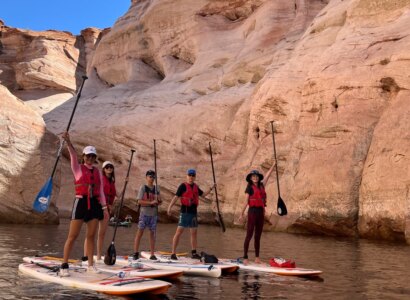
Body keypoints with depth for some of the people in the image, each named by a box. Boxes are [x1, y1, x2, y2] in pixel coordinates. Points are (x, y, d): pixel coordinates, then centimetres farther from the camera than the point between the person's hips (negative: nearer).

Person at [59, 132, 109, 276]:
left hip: (94, 204, 4)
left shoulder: (98, 172, 13)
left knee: (91, 235, 7)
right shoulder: (78, 168, 2)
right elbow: (73, 156, -17)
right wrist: (68, 141, -35)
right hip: (81, 202, -4)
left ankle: (90, 265, 15)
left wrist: (104, 207, 10)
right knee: (73, 235, -4)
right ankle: (64, 266, 1)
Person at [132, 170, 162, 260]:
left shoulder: (156, 188, 12)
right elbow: (139, 201, -9)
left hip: (153, 213, 4)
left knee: (152, 233, 5)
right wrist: (151, 202, -18)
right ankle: (135, 252, 0)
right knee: (140, 232, -5)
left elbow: (159, 201, 14)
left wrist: (158, 202, -9)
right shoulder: (143, 188, 0)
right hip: (144, 213, -4)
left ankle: (152, 254, 9)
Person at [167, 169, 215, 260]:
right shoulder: (183, 186, -7)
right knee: (179, 231, -9)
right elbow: (176, 197, -14)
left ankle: (194, 253, 21)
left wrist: (211, 188, 19)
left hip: (193, 212, 7)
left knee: (194, 232, 11)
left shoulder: (196, 186, 13)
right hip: (185, 212, -6)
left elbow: (203, 194, 27)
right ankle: (173, 253, -5)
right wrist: (170, 207, -25)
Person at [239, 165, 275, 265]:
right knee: (249, 235, -5)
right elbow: (246, 201, -5)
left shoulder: (262, 186, 12)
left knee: (258, 236, 9)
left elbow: (268, 174, 14)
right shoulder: (249, 187, -2)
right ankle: (245, 257, -2)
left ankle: (257, 257, 15)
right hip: (252, 211, -5)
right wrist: (242, 214, -8)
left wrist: (274, 164, 14)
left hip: (261, 212, 5)